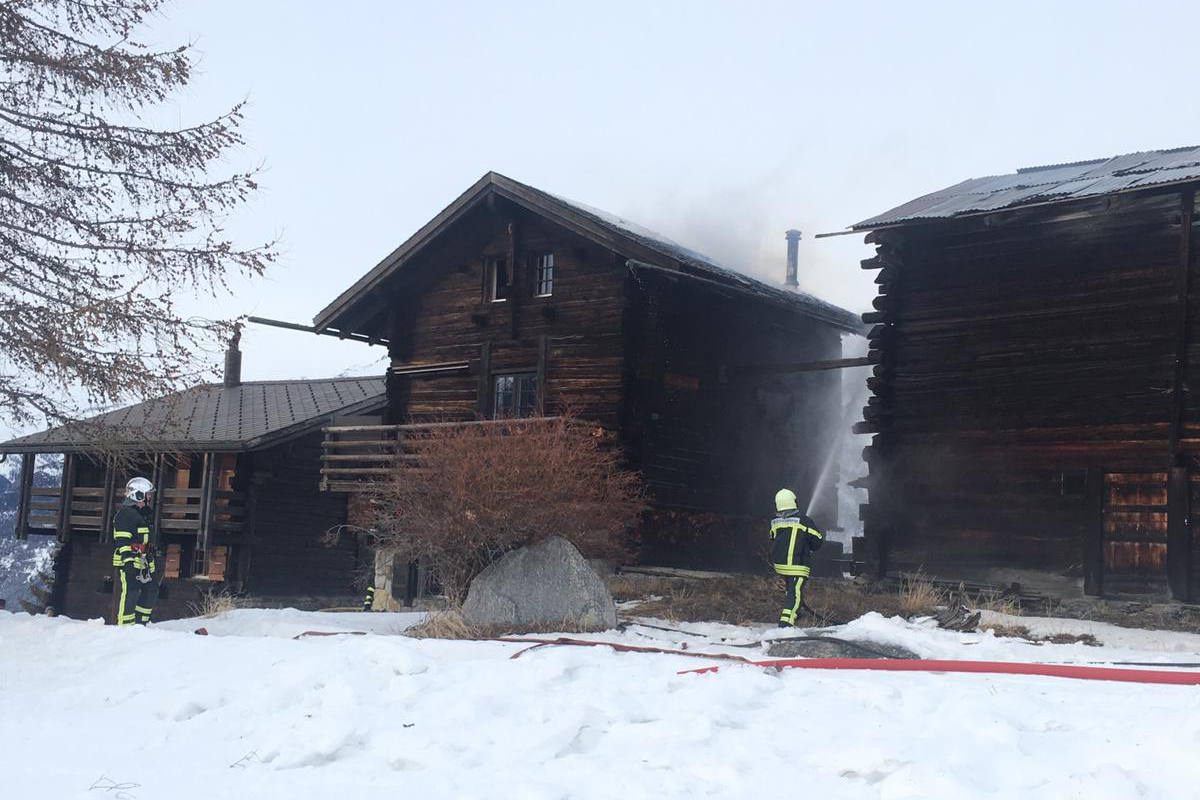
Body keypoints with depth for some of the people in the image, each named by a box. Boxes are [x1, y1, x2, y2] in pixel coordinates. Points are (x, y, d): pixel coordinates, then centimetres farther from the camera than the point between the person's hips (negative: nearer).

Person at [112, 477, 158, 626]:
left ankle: (140, 624, 18)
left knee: (151, 591, 10)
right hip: (129, 563, -10)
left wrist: (153, 560, 27)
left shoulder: (144, 513, 21)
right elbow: (122, 541, -17)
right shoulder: (125, 513, -10)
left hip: (143, 563, 10)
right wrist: (129, 560, -24)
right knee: (128, 596, -10)